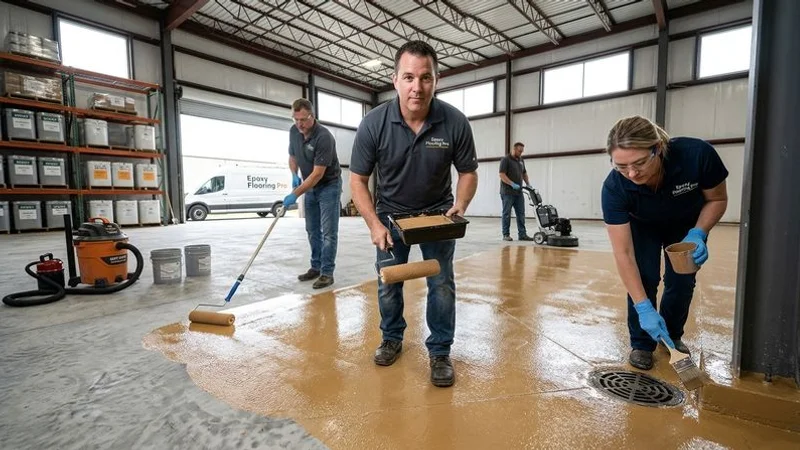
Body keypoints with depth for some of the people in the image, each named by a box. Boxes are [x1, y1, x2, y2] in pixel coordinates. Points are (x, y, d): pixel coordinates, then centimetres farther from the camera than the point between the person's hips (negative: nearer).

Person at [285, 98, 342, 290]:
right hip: (310, 187, 7)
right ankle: (316, 267, 21)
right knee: (312, 230, 10)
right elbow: (292, 156, 14)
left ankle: (327, 272, 1)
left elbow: (318, 174, -27)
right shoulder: (293, 131, -3)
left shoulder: (324, 137, -26)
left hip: (329, 186, -7)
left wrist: (295, 194, -25)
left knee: (328, 232, -6)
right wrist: (294, 175, -5)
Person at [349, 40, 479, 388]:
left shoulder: (455, 122, -21)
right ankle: (392, 338, 32)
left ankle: (440, 352, 17)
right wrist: (374, 224, -24)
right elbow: (358, 180, -14)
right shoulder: (373, 124, -22)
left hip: (438, 212, 0)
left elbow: (468, 172, -7)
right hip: (391, 213, 1)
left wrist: (460, 206, -25)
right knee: (388, 282, 8)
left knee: (441, 283, -1)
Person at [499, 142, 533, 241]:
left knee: (521, 214, 5)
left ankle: (522, 234, 8)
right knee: (506, 214, -1)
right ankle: (506, 234, 6)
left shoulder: (521, 160, 15)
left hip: (519, 192, 7)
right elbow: (502, 175, -17)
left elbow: (524, 173, 26)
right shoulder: (505, 159, -8)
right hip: (507, 192, -7)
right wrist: (512, 184, -23)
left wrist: (528, 184, 11)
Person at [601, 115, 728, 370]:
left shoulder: (698, 154, -37)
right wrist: (644, 308, -37)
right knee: (643, 277, -14)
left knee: (681, 281, -2)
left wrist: (698, 234, -32)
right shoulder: (614, 187, -38)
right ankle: (641, 344, 5)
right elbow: (624, 254, -34)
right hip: (643, 227, -1)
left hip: (687, 224, 1)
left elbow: (717, 199, -14)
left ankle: (672, 335, 24)